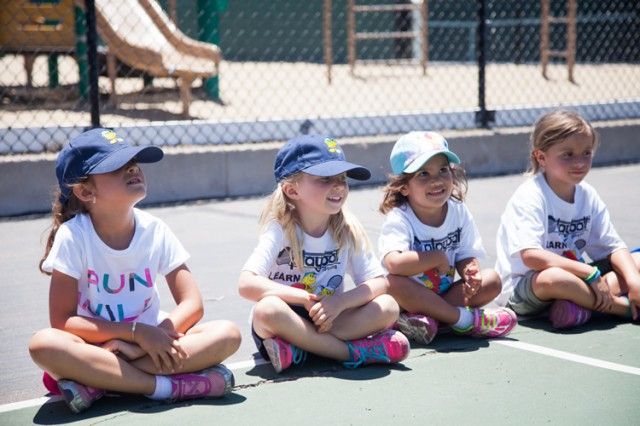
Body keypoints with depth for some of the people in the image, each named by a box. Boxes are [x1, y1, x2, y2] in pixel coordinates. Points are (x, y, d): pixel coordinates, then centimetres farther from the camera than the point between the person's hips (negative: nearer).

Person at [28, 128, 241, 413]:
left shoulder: (154, 230, -5)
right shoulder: (73, 236, -13)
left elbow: (192, 304, -5)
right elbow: (62, 321, -16)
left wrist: (158, 335, -23)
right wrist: (137, 332, -24)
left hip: (148, 343, 3)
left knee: (227, 334, -22)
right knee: (43, 344, -35)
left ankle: (97, 381, -25)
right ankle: (169, 385, -29)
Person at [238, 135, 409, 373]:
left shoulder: (348, 230, -2)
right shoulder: (280, 230, -14)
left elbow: (378, 282, -6)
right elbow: (247, 284, -26)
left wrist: (339, 302, -23)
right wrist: (306, 298, -26)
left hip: (329, 319, 4)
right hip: (288, 322, -4)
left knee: (388, 307, -18)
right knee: (267, 309, -36)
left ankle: (297, 350, -26)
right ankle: (355, 351, -28)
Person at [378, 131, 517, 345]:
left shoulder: (458, 211, -1)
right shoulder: (399, 219, -18)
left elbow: (465, 256, 0)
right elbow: (394, 263, -35)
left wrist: (470, 271, -24)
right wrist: (437, 258, -24)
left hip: (445, 294, 5)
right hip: (409, 297, -5)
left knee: (492, 280, -12)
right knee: (393, 283, -36)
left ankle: (427, 319, -24)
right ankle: (465, 319, -24)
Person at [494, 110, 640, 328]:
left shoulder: (587, 195, 4)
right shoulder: (530, 196, -17)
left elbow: (613, 247, 4)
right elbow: (530, 256, -29)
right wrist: (589, 273, -29)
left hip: (573, 277, 8)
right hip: (521, 287, -7)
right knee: (553, 278, -41)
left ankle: (582, 304, -21)